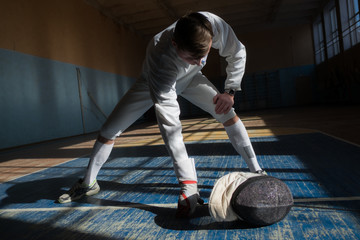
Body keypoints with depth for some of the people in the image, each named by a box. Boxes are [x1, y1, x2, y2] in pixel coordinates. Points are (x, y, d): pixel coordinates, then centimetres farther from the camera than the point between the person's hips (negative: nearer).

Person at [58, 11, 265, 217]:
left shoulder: (214, 25, -35)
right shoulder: (161, 62, -45)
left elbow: (238, 53, -11)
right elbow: (171, 127, -46)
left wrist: (230, 91, -21)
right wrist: (188, 184, -46)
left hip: (190, 78, 3)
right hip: (155, 82, -2)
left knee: (227, 113, -18)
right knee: (108, 131, -6)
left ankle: (257, 172, -1)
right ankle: (88, 184, 17)